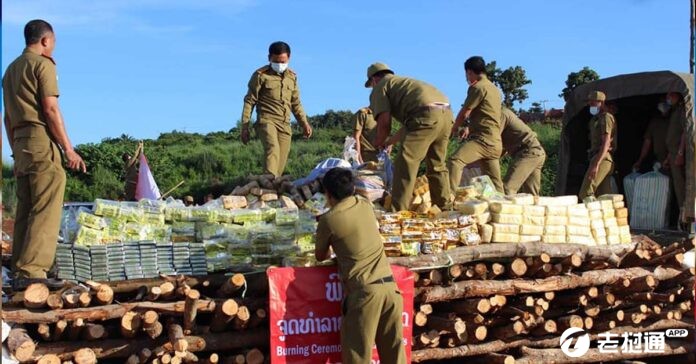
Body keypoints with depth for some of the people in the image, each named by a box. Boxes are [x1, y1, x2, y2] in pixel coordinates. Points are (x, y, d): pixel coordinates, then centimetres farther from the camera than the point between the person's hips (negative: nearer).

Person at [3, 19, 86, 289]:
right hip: (42, 141, -9)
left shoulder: (12, 68, 22)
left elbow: (8, 117, 22)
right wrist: (68, 148, -14)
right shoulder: (43, 64, -4)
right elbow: (50, 109, -14)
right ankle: (31, 270, -18)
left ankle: (20, 271, 9)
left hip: (21, 144, 9)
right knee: (46, 210, -12)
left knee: (25, 211, 9)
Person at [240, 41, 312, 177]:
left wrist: (304, 123, 15)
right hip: (266, 121, -6)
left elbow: (296, 103, 25)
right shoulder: (261, 75, 0)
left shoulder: (292, 77, 16)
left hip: (285, 125, 6)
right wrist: (245, 127, -3)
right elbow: (249, 101, 1)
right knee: (273, 149, -31)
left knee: (281, 163, 0)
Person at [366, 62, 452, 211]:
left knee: (405, 164, -4)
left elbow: (384, 122, 0)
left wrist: (379, 143, 19)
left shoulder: (379, 88, 13)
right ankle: (444, 207, 28)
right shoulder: (403, 81, 36)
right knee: (437, 165, 20)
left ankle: (398, 211, -8)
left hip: (426, 115, -8)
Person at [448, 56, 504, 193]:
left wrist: (454, 129, 12)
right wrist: (470, 129, 34)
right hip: (495, 142, 10)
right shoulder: (494, 88, 21)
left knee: (455, 160, -27)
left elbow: (464, 114, -5)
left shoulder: (478, 87, -8)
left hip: (483, 139, -10)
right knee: (495, 183, 14)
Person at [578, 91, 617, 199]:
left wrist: (596, 164, -24)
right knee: (603, 195, 8)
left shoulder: (606, 117, -8)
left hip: (602, 158, -10)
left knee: (586, 192, -17)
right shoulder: (596, 118, 22)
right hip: (597, 157, 10)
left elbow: (606, 143, -17)